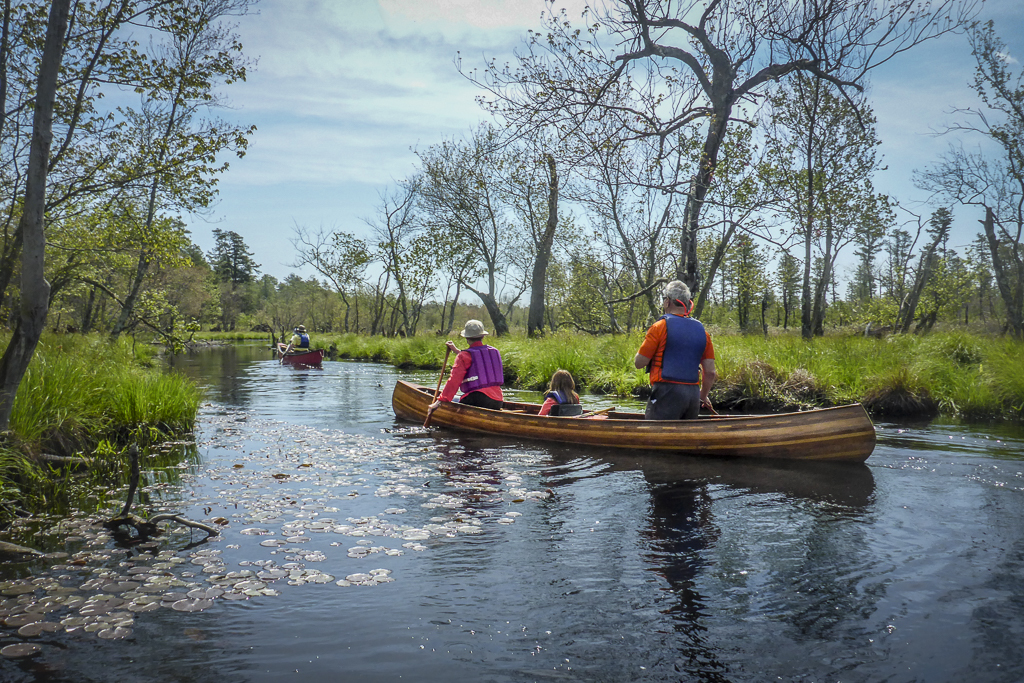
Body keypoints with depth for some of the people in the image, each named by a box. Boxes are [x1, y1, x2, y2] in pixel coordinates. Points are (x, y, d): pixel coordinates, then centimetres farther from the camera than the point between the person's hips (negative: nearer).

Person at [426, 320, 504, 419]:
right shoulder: (494, 352, 16)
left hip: (477, 401, -7)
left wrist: (439, 401, -13)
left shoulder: (464, 356, -2)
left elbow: (454, 381, -12)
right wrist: (457, 351, 44)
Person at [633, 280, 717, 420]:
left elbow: (639, 363, -6)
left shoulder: (660, 326, -6)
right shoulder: (702, 331, 11)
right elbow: (711, 372, 10)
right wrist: (702, 396, 25)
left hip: (667, 393, -6)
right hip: (693, 394, 6)